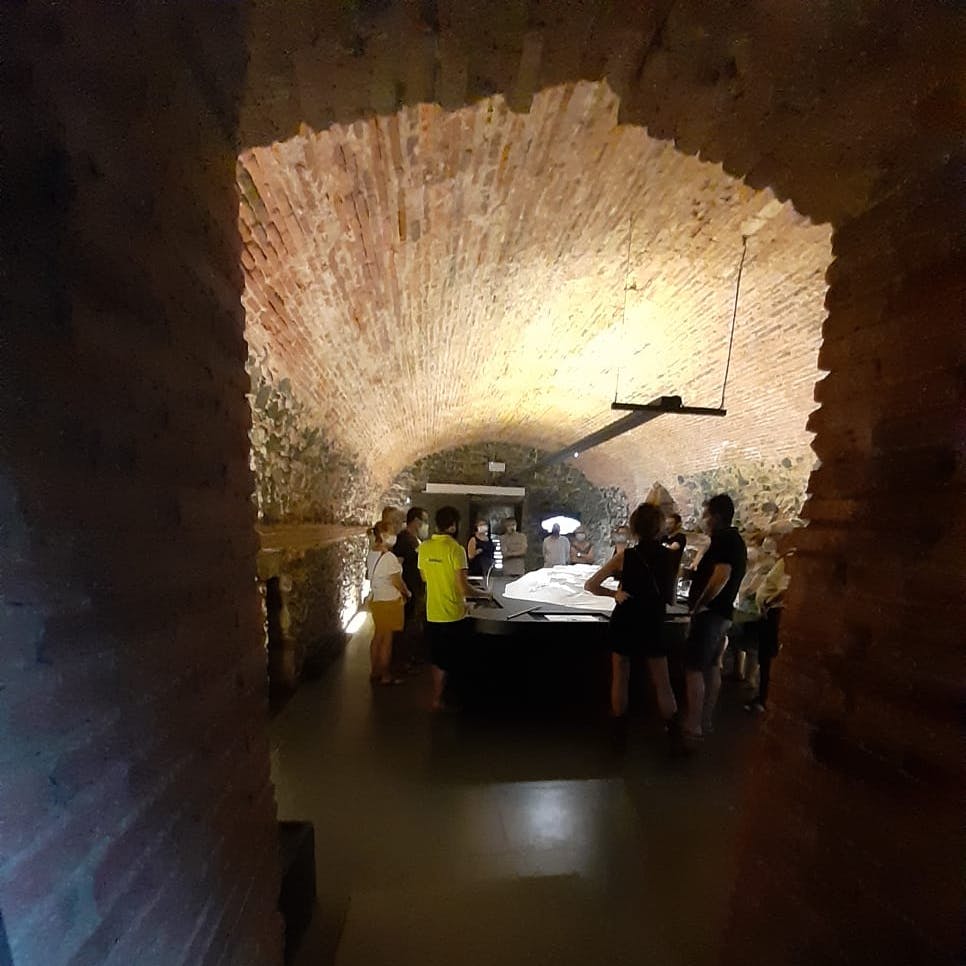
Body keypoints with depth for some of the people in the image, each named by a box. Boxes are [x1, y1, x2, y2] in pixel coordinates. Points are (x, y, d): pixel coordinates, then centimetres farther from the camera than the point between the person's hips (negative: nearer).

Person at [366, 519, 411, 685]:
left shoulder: (372, 554, 4)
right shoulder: (389, 556, -22)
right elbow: (397, 582, -19)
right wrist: (407, 593, -1)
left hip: (376, 599, 8)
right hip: (389, 602, -8)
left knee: (378, 637, 18)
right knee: (387, 639, 4)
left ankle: (374, 672, 29)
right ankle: (386, 676, 16)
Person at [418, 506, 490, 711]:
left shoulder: (424, 547, -1)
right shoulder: (455, 549, -20)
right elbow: (463, 588, -21)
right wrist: (484, 593, -5)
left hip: (432, 613, 6)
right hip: (452, 615, -5)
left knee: (437, 658, 21)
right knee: (445, 661, 11)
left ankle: (439, 692, 34)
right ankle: (438, 700, 22)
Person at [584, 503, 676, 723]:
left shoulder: (625, 557, -14)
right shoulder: (669, 556, -9)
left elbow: (590, 585, -13)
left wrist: (615, 593, -2)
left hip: (624, 624, -1)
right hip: (653, 625, 1)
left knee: (620, 679, 15)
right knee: (663, 684, 14)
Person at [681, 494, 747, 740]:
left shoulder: (723, 539, -16)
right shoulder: (734, 539, 15)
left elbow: (722, 574, -29)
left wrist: (699, 604, -21)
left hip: (710, 612, -10)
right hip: (722, 612, 10)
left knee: (694, 668, -4)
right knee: (711, 667, 15)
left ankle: (692, 725, 2)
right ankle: (704, 720, 24)